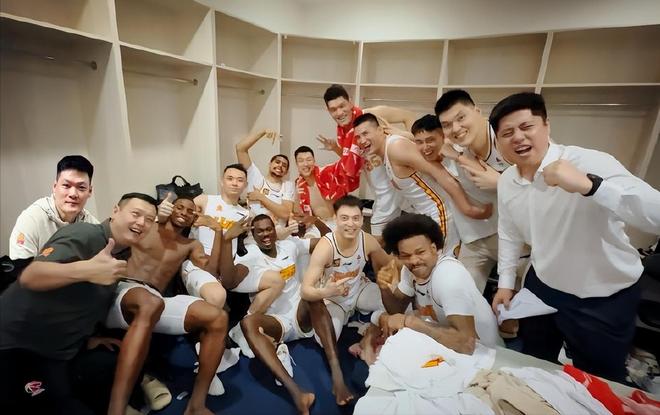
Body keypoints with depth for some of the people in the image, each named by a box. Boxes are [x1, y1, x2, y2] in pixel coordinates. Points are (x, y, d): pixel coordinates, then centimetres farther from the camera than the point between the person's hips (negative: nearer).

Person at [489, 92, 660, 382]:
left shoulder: (591, 163, -25)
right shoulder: (506, 182, -6)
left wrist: (588, 185, -48)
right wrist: (505, 283, 10)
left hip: (603, 298, -5)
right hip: (542, 287, 5)